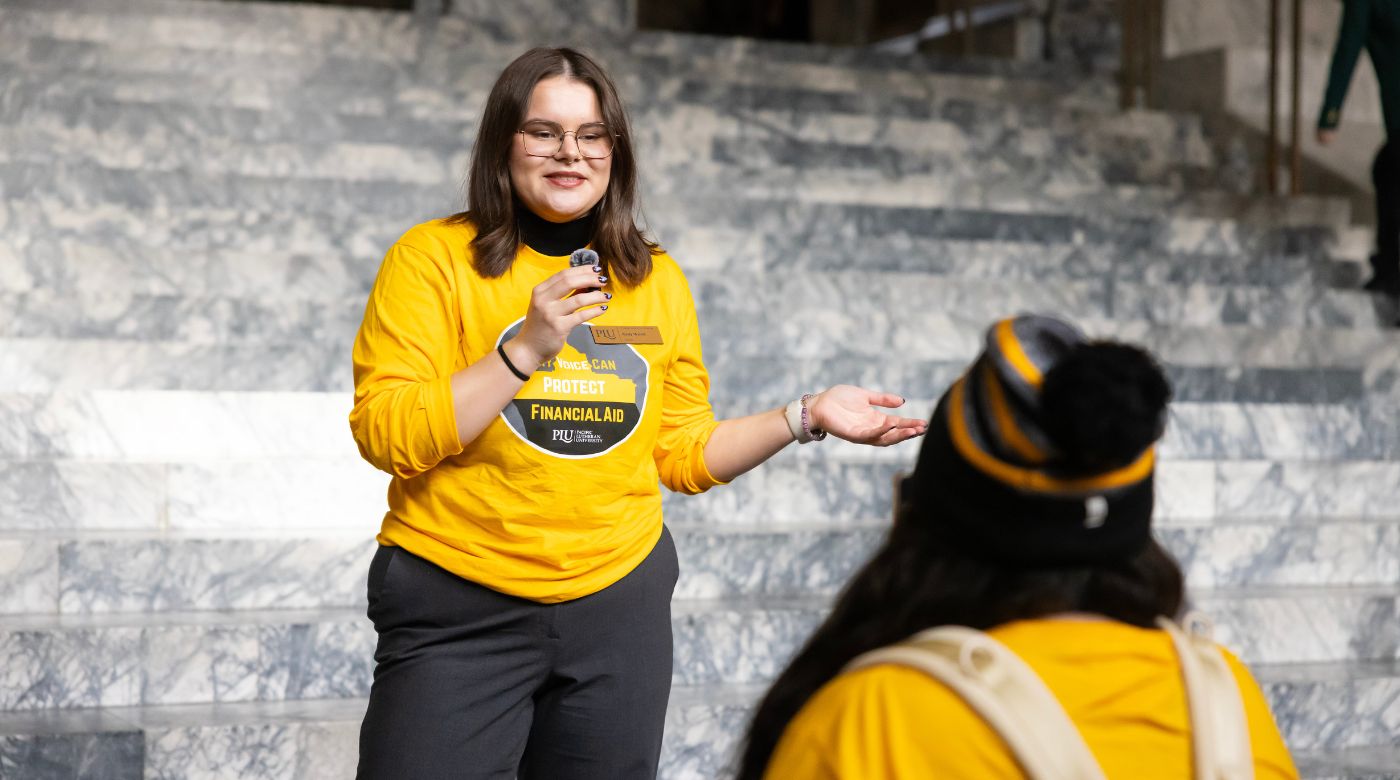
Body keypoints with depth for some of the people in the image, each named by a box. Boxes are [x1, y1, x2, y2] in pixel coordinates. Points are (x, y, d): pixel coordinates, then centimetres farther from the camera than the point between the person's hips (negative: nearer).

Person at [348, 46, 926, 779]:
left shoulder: (657, 279, 6)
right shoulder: (434, 257, -6)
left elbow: (683, 453, 9)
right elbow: (386, 436, -15)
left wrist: (806, 416, -1)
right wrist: (526, 347, -22)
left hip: (620, 601, 4)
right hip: (460, 608, -3)